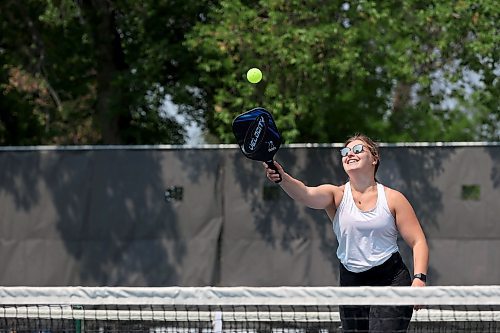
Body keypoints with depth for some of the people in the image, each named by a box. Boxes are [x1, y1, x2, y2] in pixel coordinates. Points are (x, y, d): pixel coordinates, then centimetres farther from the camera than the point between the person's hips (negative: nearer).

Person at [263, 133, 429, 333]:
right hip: (351, 285, 3)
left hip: (391, 282, -3)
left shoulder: (393, 198, 1)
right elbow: (306, 194, -19)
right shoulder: (337, 195, 2)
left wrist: (419, 279, -14)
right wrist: (282, 178, -41)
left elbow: (418, 242, 2)